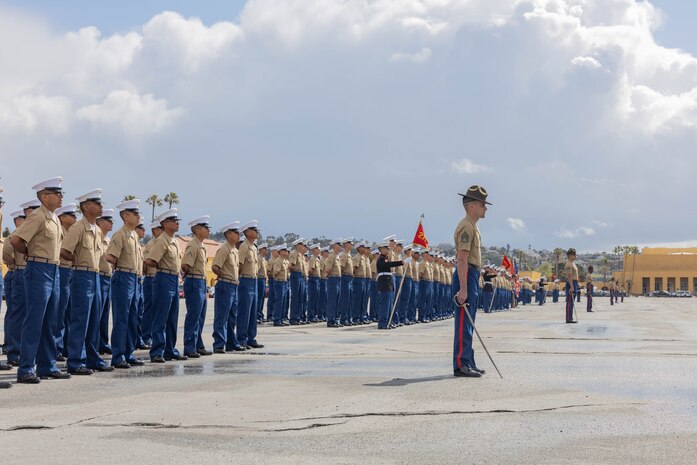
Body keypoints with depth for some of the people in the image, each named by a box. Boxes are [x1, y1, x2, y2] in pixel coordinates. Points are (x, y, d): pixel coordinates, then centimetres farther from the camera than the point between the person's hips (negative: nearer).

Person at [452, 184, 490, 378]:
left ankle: (468, 363, 18)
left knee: (468, 323, 13)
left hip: (473, 276, 11)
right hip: (466, 276, -11)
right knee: (464, 323, -9)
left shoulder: (473, 226, 19)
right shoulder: (466, 226, -14)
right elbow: (462, 259, -21)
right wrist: (463, 289, -26)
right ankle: (461, 365, -8)